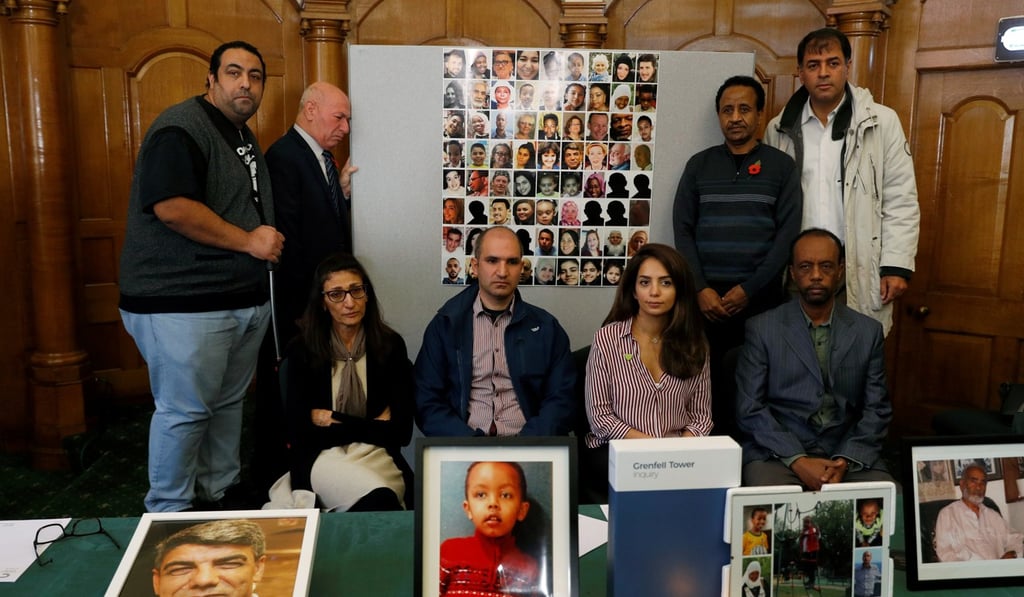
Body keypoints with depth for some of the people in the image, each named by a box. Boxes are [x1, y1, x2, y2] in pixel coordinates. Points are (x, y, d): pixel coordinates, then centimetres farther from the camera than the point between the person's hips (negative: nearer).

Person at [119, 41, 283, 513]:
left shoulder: (244, 138, 18)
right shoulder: (182, 127, -11)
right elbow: (171, 206, -24)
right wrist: (247, 240, -17)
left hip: (247, 298, 9)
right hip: (185, 302, -9)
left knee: (229, 402, 17)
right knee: (185, 410, 0)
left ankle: (220, 491, 32)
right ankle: (169, 514, 17)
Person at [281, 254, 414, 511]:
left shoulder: (391, 345, 5)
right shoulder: (302, 352, 3)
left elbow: (401, 431, 1)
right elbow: (299, 434, -4)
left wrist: (333, 420, -2)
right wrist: (372, 426, -3)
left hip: (378, 457, 3)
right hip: (322, 459, -2)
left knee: (377, 506, -35)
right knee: (380, 500, -36)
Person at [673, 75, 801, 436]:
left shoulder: (782, 166, 7)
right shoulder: (699, 165, 11)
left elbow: (788, 234, -1)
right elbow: (683, 231, 4)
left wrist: (749, 290, -10)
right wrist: (701, 289, -8)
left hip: (762, 303, -1)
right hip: (705, 303, 1)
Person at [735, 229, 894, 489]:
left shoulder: (868, 331, 9)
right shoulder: (761, 329, 1)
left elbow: (877, 410, 6)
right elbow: (749, 409, -4)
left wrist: (845, 461, -10)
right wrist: (797, 461, -15)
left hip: (849, 455, 3)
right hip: (777, 453, -2)